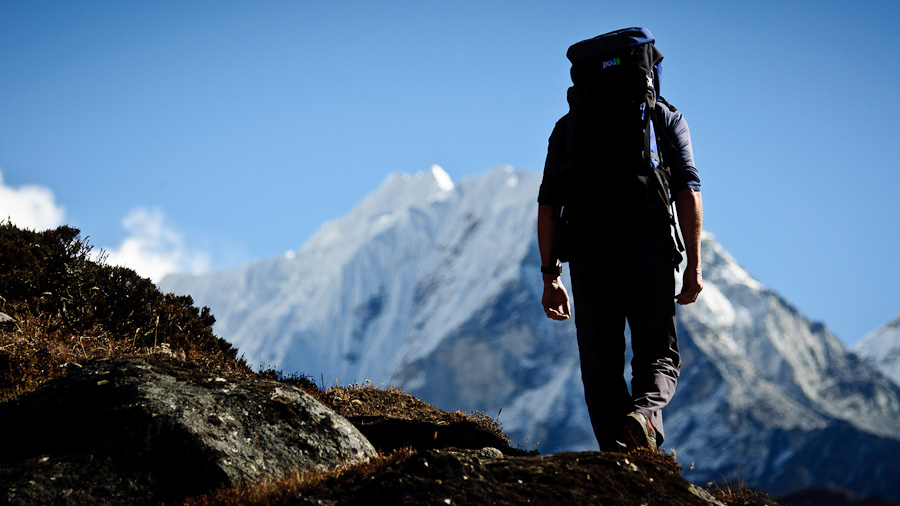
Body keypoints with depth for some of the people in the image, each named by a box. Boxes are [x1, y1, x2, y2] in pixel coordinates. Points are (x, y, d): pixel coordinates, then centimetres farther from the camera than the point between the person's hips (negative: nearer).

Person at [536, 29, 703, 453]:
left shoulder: (569, 124, 17)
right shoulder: (665, 116, 12)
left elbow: (548, 205, 9)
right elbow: (687, 191, 0)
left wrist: (550, 276, 11)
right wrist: (693, 265, 1)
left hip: (588, 257, 1)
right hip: (649, 251, -1)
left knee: (601, 365, 8)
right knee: (658, 355, 7)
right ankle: (644, 414, -24)